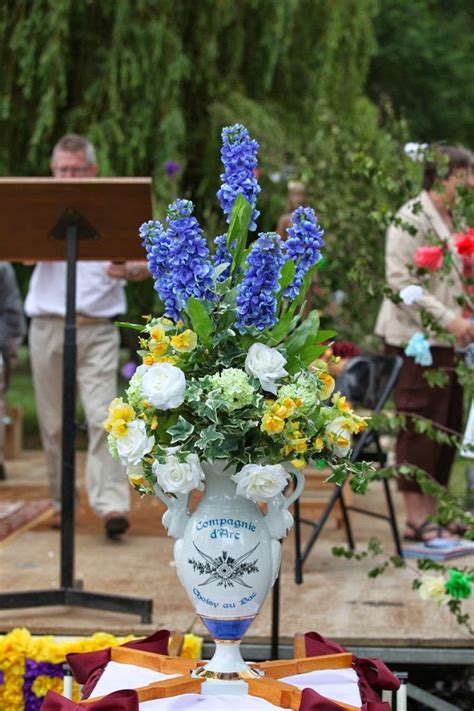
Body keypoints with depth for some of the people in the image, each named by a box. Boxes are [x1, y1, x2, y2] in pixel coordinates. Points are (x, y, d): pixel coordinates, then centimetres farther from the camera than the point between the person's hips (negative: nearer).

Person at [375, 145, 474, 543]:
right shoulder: (411, 219, -10)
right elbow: (400, 281, -17)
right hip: (416, 337, -8)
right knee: (420, 429, -6)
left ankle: (430, 512, 16)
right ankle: (417, 518, 0)